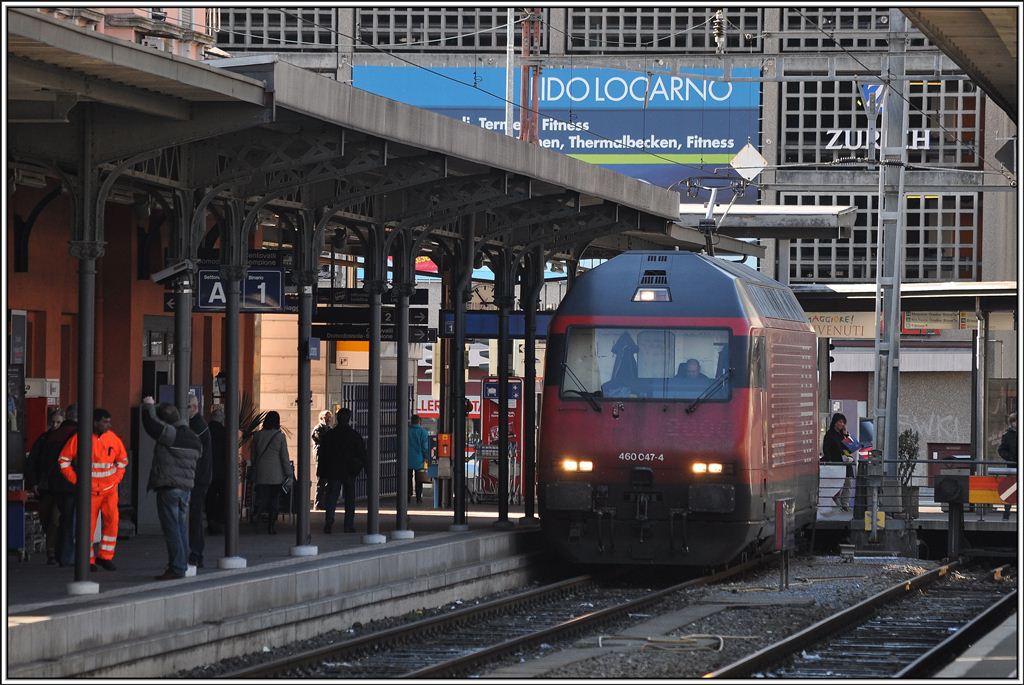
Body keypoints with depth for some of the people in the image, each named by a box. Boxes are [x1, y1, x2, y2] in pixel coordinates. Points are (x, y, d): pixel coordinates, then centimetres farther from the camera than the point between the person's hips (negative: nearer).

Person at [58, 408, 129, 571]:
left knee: (112, 520, -10)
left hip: (109, 489, 2)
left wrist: (116, 478, 7)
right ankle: (88, 560, 12)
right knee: (88, 525, 0)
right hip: (89, 490, -2)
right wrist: (75, 480, -5)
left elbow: (122, 460, 18)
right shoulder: (79, 439, -9)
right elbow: (63, 460, -1)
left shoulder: (112, 438, 1)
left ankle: (105, 556, 1)